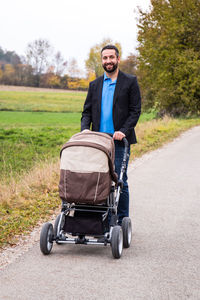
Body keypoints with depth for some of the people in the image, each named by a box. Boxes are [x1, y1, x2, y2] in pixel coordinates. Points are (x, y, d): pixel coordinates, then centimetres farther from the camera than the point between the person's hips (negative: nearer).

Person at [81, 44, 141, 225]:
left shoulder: (130, 82, 4)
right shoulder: (95, 85, 16)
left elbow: (135, 111, -1)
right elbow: (87, 111, 15)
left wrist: (123, 131, -14)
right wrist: (85, 129, -4)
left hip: (120, 141, -4)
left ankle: (122, 222, 7)